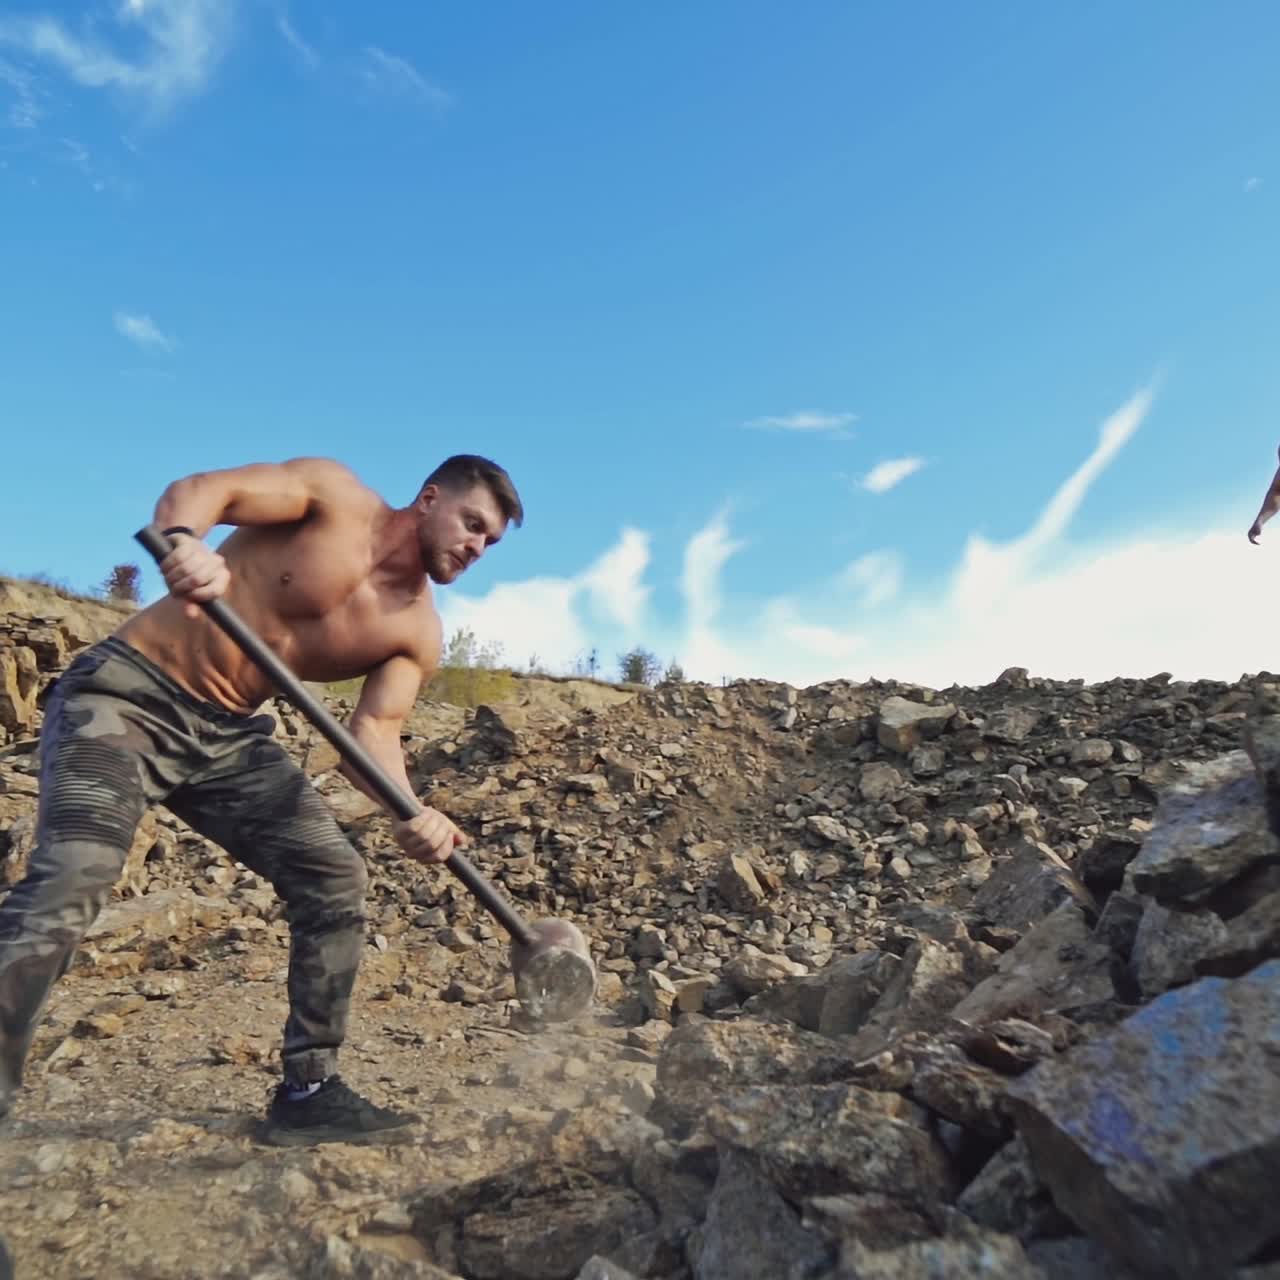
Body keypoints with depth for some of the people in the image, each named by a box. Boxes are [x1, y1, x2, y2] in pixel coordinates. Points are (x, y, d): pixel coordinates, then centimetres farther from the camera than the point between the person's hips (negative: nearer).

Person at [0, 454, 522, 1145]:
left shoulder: (418, 634, 1)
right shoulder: (333, 493, -9)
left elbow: (373, 730, -8)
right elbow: (195, 490, -16)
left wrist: (410, 812, -29)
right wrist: (185, 541, -41)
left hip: (229, 732, 5)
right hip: (127, 693, -5)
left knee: (336, 880, -3)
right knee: (70, 879, -23)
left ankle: (308, 1090, 7)